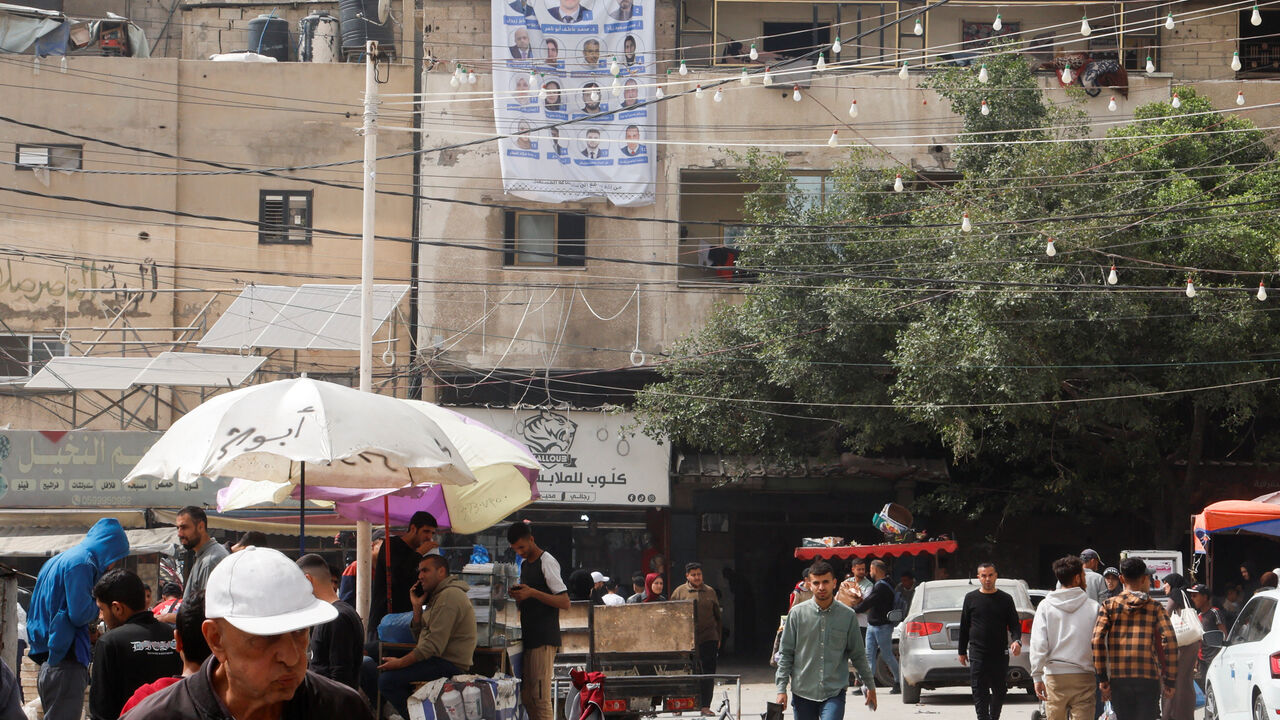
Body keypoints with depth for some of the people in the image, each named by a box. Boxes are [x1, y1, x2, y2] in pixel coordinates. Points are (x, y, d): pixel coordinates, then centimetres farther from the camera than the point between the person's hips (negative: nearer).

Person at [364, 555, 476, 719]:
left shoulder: (449, 596, -15)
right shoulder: (439, 595, 20)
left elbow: (434, 646, -22)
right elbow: (421, 634, 19)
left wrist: (400, 663, -18)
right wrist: (417, 606, 8)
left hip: (450, 667, -11)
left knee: (387, 680, -27)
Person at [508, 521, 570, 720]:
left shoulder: (547, 562, -8)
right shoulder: (524, 564, 19)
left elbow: (565, 602, -14)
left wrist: (532, 593, -22)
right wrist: (518, 596, 6)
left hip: (544, 639, -9)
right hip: (528, 638, 9)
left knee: (541, 697, -12)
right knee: (526, 697, 8)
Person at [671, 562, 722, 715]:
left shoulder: (710, 592, 11)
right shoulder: (679, 592, 3)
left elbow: (717, 616, 17)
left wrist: (718, 638, 14)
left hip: (708, 639, 2)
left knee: (708, 674, 0)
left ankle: (705, 706, 5)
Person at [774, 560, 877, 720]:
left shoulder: (847, 615, 3)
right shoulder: (797, 614, 1)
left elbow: (858, 655, 12)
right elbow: (785, 653, 4)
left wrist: (870, 685, 17)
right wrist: (781, 689, -1)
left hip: (835, 692, -1)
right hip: (803, 692, 1)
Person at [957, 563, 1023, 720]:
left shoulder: (1005, 599, 6)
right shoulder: (971, 598, 7)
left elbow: (1014, 624, 5)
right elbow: (964, 626, 11)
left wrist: (1017, 641, -15)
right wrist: (962, 651, 10)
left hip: (1000, 654, 1)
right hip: (977, 654, -1)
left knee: (999, 691, 8)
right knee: (979, 691, -8)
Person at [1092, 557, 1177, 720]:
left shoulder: (1110, 605, 6)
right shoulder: (1154, 607, 5)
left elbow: (1097, 639, -5)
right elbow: (1169, 641, -5)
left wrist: (1102, 678, -2)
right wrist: (1170, 681, 0)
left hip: (1118, 680, 1)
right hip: (1148, 679, -1)